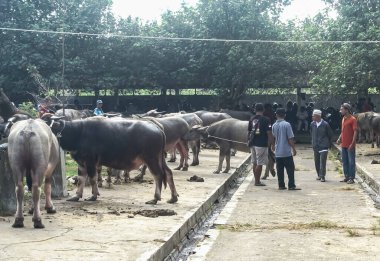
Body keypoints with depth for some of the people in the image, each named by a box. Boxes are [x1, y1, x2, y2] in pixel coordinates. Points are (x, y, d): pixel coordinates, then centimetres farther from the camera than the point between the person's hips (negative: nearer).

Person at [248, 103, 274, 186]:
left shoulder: (251, 119, 7)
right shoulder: (266, 120, -10)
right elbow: (269, 133, -12)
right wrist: (271, 142, -3)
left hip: (253, 144, 6)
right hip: (262, 144, -6)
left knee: (255, 163, 14)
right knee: (260, 164, -1)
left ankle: (256, 180, 21)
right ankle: (257, 181, 1)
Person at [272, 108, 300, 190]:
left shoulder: (274, 125, 4)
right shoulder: (287, 124, -10)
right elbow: (290, 138, -11)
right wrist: (294, 149, -3)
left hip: (278, 152, 5)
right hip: (286, 152, -5)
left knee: (280, 170, 9)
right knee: (290, 169, 1)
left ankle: (281, 185, 10)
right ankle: (291, 186, -1)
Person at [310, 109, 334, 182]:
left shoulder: (325, 124, -8)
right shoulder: (312, 124, 4)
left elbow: (330, 134, 1)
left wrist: (329, 144, 6)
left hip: (324, 146, -5)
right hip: (315, 146, 5)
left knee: (322, 161, -11)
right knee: (317, 161, 9)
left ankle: (322, 176, -7)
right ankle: (319, 175, 22)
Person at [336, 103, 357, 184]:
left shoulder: (352, 119, -11)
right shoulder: (343, 119, 13)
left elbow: (355, 132, -15)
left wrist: (352, 143, -20)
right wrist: (339, 139, 7)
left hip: (350, 145, -8)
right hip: (343, 144, 8)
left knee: (351, 161, -1)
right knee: (344, 161, 12)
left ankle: (352, 178, 3)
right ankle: (346, 177, 20)